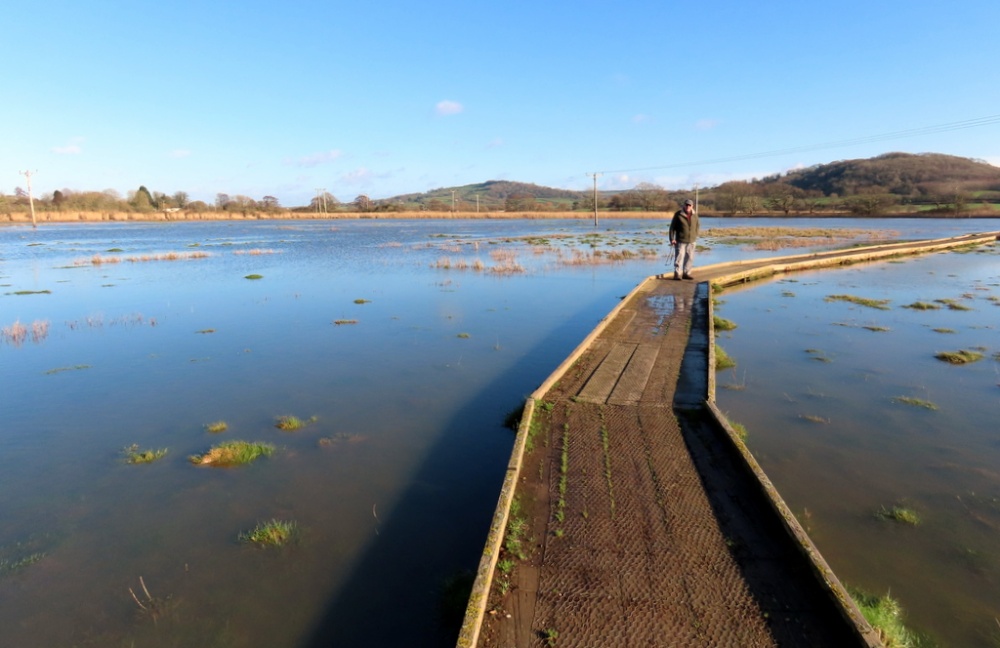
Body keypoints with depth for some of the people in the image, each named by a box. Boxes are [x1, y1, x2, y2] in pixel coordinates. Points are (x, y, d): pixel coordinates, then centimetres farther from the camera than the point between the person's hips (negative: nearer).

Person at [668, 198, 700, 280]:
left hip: (691, 241, 5)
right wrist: (672, 239, -11)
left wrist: (695, 236, 8)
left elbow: (697, 226, 19)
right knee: (679, 257, -7)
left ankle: (686, 273, 16)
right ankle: (677, 274, -1)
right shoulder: (678, 214, -6)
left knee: (690, 258, 7)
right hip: (680, 240, -5)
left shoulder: (695, 215, 6)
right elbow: (672, 227, -5)